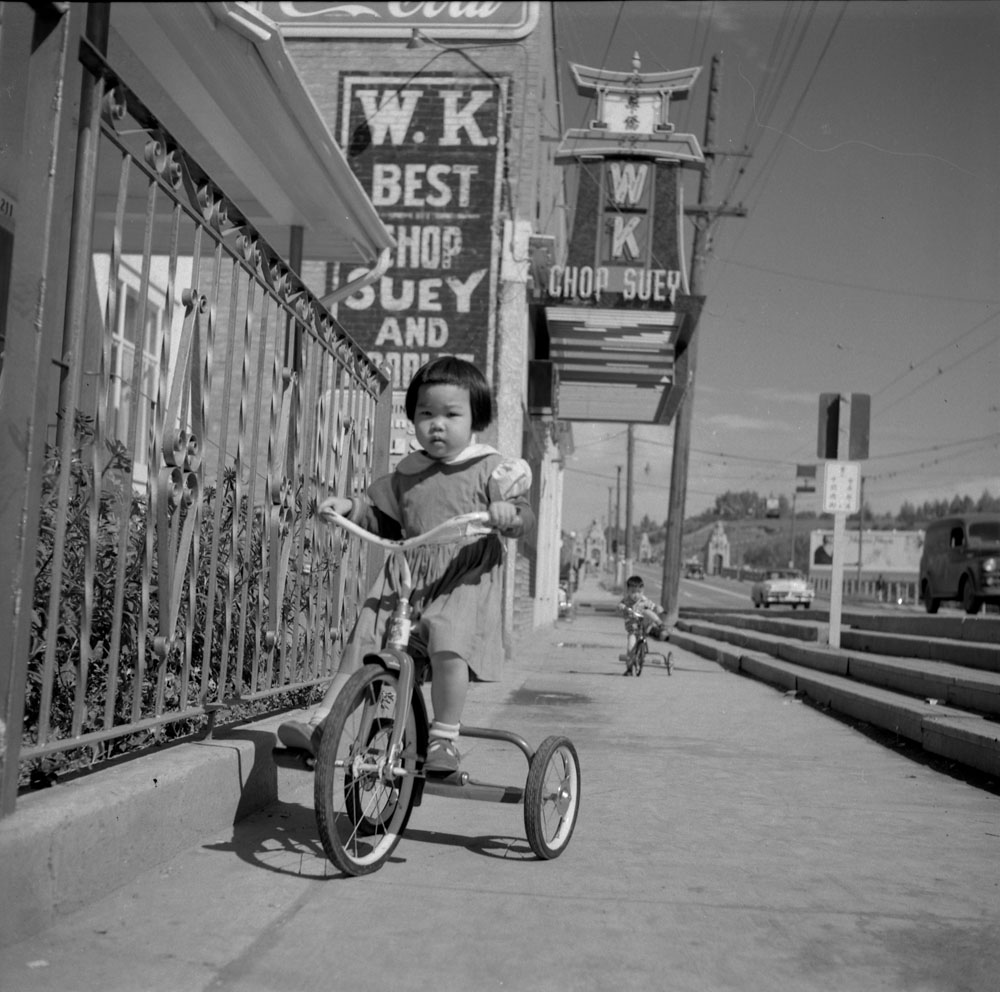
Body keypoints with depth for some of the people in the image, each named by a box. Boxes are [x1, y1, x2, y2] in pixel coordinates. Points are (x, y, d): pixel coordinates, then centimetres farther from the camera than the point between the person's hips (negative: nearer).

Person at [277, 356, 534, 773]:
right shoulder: (408, 471, 14)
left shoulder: (491, 469, 0)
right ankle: (320, 724, 5)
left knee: (447, 645, -28)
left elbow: (522, 515, -8)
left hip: (466, 580, -5)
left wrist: (509, 513, -31)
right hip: (407, 577, 5)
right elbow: (383, 518, 23)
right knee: (361, 640, -5)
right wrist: (350, 506, 6)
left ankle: (444, 738, -11)